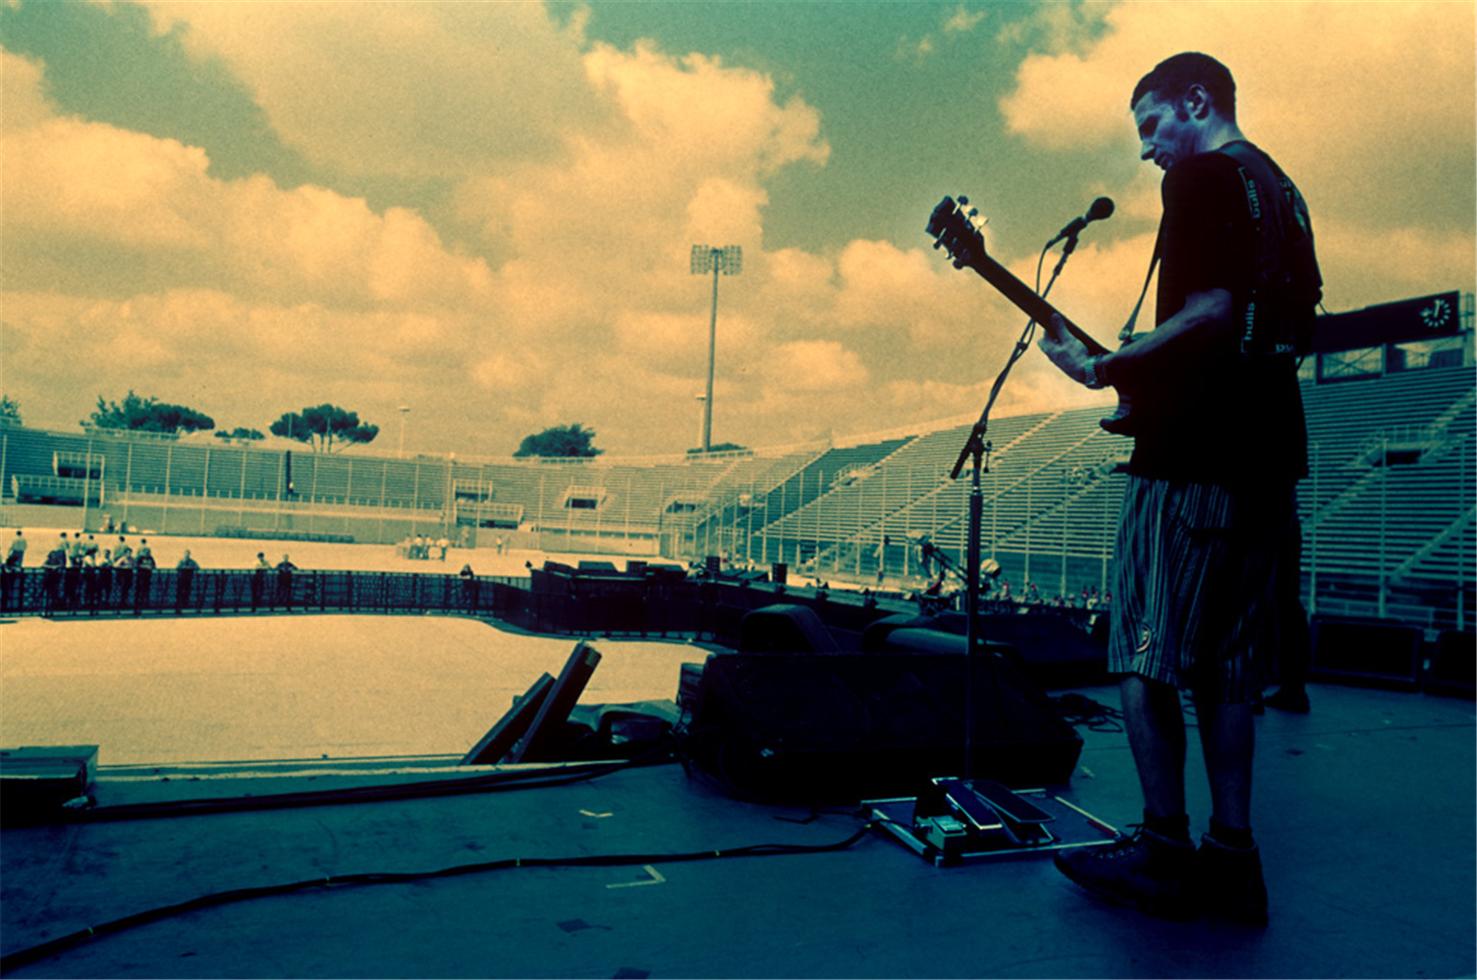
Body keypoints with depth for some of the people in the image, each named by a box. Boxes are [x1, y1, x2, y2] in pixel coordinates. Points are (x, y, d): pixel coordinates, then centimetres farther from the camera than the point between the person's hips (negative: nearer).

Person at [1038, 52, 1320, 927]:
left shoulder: (1203, 177, -5)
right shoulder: (1280, 189, 23)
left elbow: (1211, 313, -19)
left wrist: (1103, 370, -12)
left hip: (1193, 455, -9)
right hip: (1269, 457, 9)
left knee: (1144, 653, -3)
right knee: (1228, 665, 10)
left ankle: (1166, 850, 1)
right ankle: (1231, 855, 13)